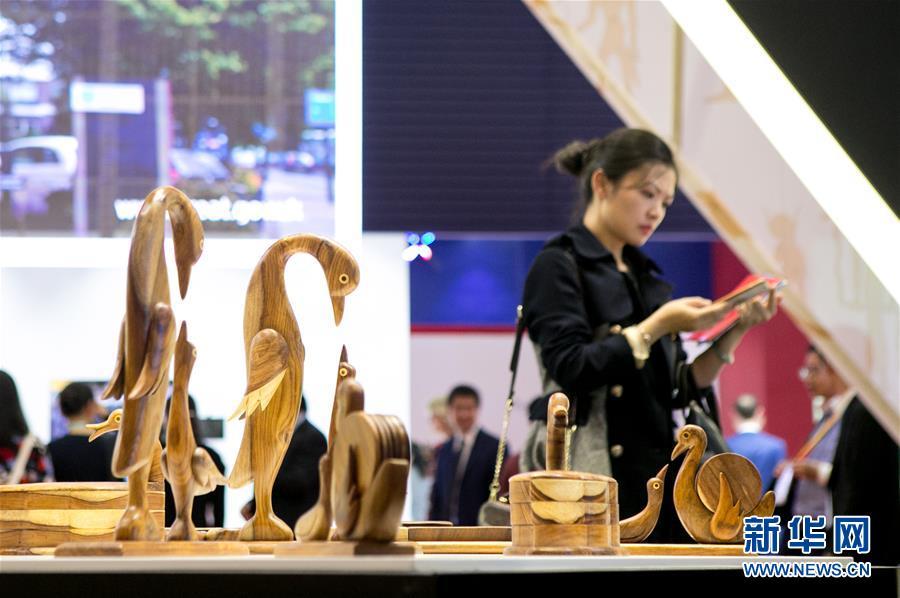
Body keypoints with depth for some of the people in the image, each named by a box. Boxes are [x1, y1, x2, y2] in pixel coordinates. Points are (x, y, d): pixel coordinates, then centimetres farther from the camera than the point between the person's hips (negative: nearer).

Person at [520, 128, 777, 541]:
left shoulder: (649, 279, 19)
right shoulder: (559, 266, -2)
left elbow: (679, 390, 15)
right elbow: (571, 369, -14)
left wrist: (736, 331, 4)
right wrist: (659, 325, -15)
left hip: (658, 484, 7)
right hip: (592, 482, -7)